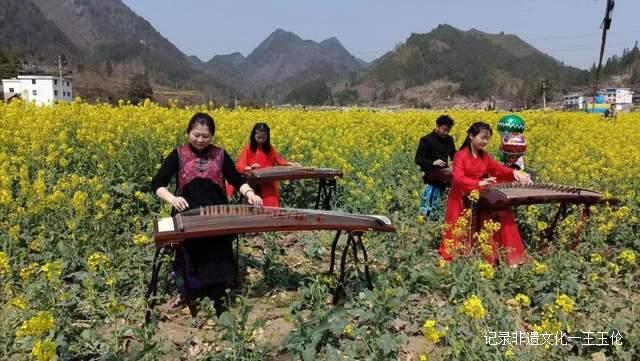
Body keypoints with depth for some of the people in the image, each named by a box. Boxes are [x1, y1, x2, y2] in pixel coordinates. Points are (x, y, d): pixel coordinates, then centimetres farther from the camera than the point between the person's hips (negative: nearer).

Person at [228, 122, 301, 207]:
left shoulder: (270, 149, 9)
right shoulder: (248, 149, -1)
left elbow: (280, 161, 12)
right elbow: (239, 166, -5)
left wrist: (291, 164, -6)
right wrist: (249, 167, -24)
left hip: (268, 185, 3)